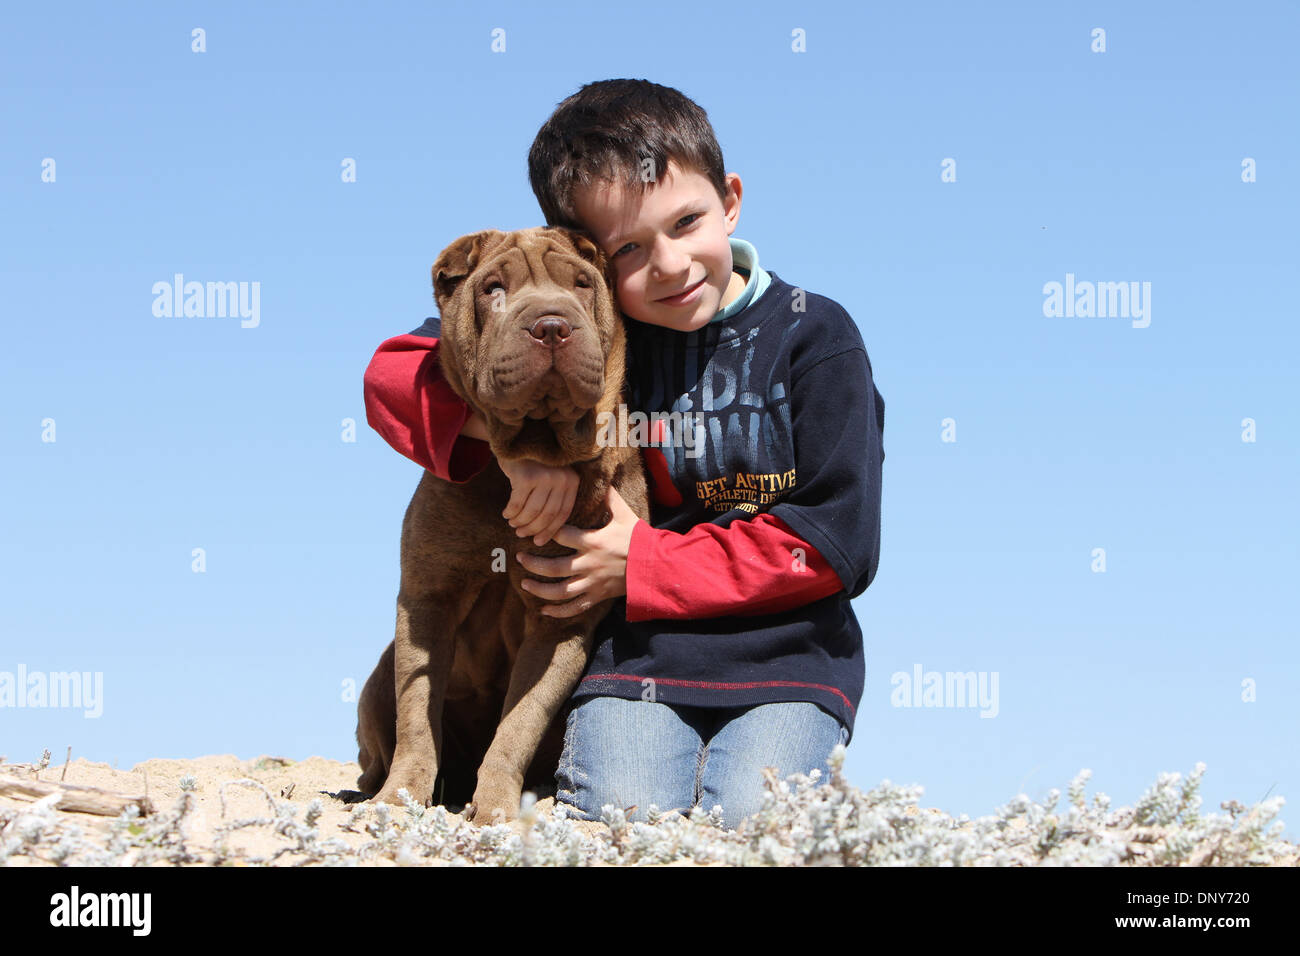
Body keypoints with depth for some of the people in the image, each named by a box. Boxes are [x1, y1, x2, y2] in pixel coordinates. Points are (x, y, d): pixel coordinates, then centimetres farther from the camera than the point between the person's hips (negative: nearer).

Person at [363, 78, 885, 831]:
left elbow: (838, 543, -5)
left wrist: (644, 565, -10)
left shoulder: (814, 337, -2)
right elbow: (395, 373, 2)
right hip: (632, 652, 1)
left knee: (753, 816, -24)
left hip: (784, 655, -1)